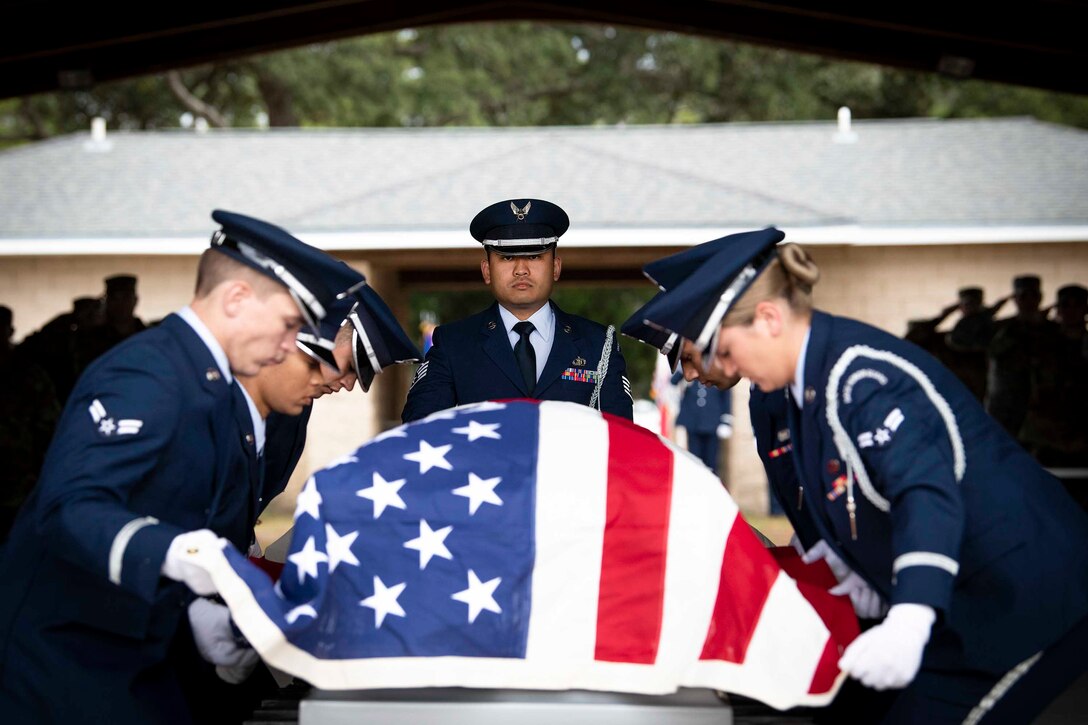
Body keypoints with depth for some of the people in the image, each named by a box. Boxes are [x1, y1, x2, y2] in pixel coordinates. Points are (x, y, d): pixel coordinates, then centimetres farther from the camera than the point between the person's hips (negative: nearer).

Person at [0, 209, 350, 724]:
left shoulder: (213, 387, 11)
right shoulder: (144, 377, -21)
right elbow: (69, 507, -33)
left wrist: (193, 609, 7)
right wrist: (168, 552, -47)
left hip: (131, 650, 9)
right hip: (61, 653, -9)